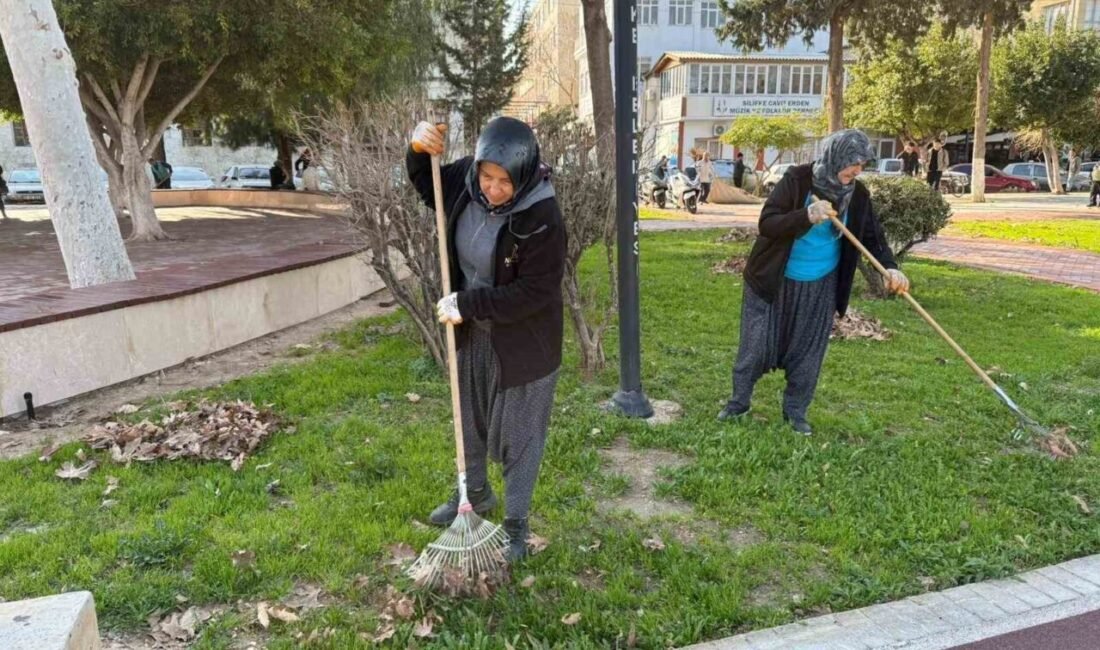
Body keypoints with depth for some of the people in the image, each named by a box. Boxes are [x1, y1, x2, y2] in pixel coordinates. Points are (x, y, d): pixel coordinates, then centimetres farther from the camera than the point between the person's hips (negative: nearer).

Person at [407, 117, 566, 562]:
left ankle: (515, 524, 29)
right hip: (473, 334, 7)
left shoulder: (542, 218, -29)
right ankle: (476, 493, 49)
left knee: (518, 434, 10)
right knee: (469, 419, 24)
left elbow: (535, 291, -27)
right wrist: (419, 149, -11)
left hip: (522, 343, -7)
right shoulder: (468, 181, -11)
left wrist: (467, 303, -25)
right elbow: (429, 186, 10)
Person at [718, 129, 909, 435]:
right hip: (774, 282, -3)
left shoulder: (858, 195, -5)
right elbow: (766, 224, -22)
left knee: (807, 352, 9)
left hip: (820, 288, 4)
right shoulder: (797, 179, -18)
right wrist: (806, 216, -38)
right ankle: (738, 402, 24)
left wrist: (890, 267, -15)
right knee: (755, 345, 6)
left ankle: (796, 411, 25)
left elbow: (872, 235, 3)